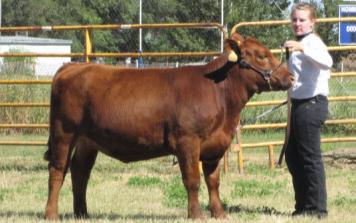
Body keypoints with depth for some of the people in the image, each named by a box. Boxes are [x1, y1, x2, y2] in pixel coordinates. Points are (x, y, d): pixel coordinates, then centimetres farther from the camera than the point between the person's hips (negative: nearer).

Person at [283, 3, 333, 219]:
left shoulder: (312, 42, -12)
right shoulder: (300, 44, 19)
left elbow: (326, 62, -36)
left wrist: (301, 48, -46)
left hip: (311, 104, -11)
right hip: (300, 104, 11)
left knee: (310, 157, -7)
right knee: (293, 156, 16)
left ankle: (317, 208, -3)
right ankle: (303, 205, 23)